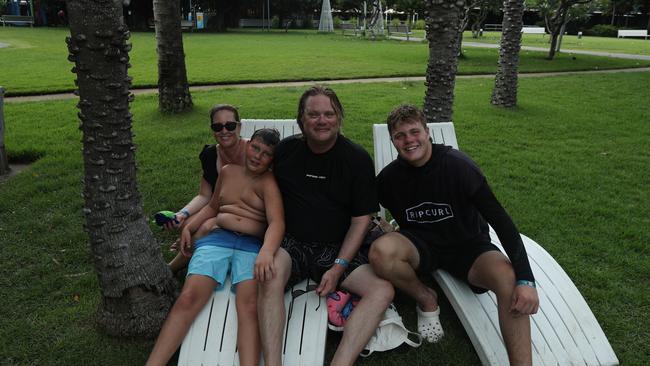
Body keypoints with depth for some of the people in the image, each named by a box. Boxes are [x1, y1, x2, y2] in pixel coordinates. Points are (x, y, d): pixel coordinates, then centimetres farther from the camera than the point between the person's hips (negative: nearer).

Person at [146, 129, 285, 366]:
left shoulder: (268, 182, 1)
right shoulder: (228, 172, 19)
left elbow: (276, 222, -15)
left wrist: (266, 252, -34)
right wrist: (189, 227, 17)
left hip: (254, 246, -3)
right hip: (217, 239, 4)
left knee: (249, 305, -28)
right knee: (188, 298, -17)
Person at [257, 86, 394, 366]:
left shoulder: (358, 159, -1)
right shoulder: (284, 150, 4)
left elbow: (361, 220, -1)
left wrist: (338, 267, -11)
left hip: (338, 248, 1)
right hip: (291, 243, 0)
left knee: (383, 290, -23)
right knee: (270, 278, -33)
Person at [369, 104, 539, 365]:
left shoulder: (458, 165, -18)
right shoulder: (388, 178, -7)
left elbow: (499, 219, -21)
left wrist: (526, 279, -29)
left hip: (467, 245, -2)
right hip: (421, 246, 2)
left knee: (509, 278, -33)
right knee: (380, 251, -31)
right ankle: (426, 300, -2)